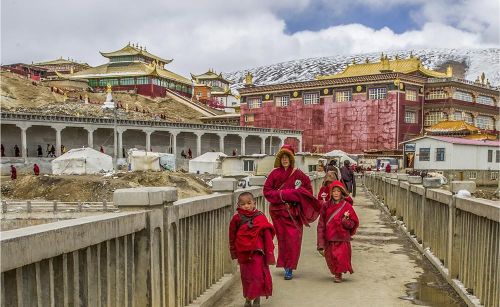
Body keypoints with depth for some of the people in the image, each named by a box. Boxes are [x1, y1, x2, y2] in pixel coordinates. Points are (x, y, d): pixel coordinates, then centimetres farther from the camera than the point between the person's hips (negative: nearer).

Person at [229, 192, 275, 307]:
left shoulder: (260, 218, -7)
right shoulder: (237, 219, -3)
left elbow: (267, 236, -4)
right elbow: (232, 236, 10)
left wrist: (269, 253, -5)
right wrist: (233, 251, 17)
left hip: (257, 252, -2)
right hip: (243, 253, 2)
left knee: (258, 275, -3)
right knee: (246, 277, 13)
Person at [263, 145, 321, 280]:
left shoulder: (298, 174, 1)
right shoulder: (274, 173, 1)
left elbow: (308, 189, 9)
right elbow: (267, 191, 1)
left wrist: (297, 196, -8)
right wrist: (281, 194, -12)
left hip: (294, 212, -1)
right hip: (278, 211, 1)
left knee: (293, 239, -7)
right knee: (282, 238, 7)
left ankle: (289, 268, 0)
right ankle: (286, 266, 23)